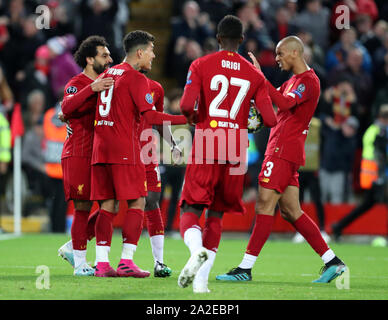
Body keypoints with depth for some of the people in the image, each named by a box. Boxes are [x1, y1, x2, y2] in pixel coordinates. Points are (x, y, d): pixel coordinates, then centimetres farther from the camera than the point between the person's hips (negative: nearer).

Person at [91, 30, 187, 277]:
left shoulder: (108, 74, 16)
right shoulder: (137, 79, -7)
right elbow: (149, 116, -15)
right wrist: (186, 119, -14)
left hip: (100, 147, 7)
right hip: (125, 150, -7)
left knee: (107, 205, 6)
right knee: (137, 203, -2)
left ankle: (102, 262, 1)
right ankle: (126, 261, -10)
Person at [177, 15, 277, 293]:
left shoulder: (201, 65, 0)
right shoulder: (254, 75, 8)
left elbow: (187, 106, -12)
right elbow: (270, 120, 2)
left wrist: (191, 116, 11)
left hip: (206, 150, -2)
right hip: (236, 153, 2)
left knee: (190, 211, 2)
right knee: (216, 216, 13)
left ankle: (196, 250, -31)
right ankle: (202, 278, 4)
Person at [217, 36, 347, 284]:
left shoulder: (308, 81, -10)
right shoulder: (294, 81, 23)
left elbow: (285, 103, -26)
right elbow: (274, 98, 25)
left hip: (284, 150, -10)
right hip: (282, 150, 10)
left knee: (266, 205, -12)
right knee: (291, 210, 7)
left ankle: (246, 269, -14)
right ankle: (333, 262, 8)